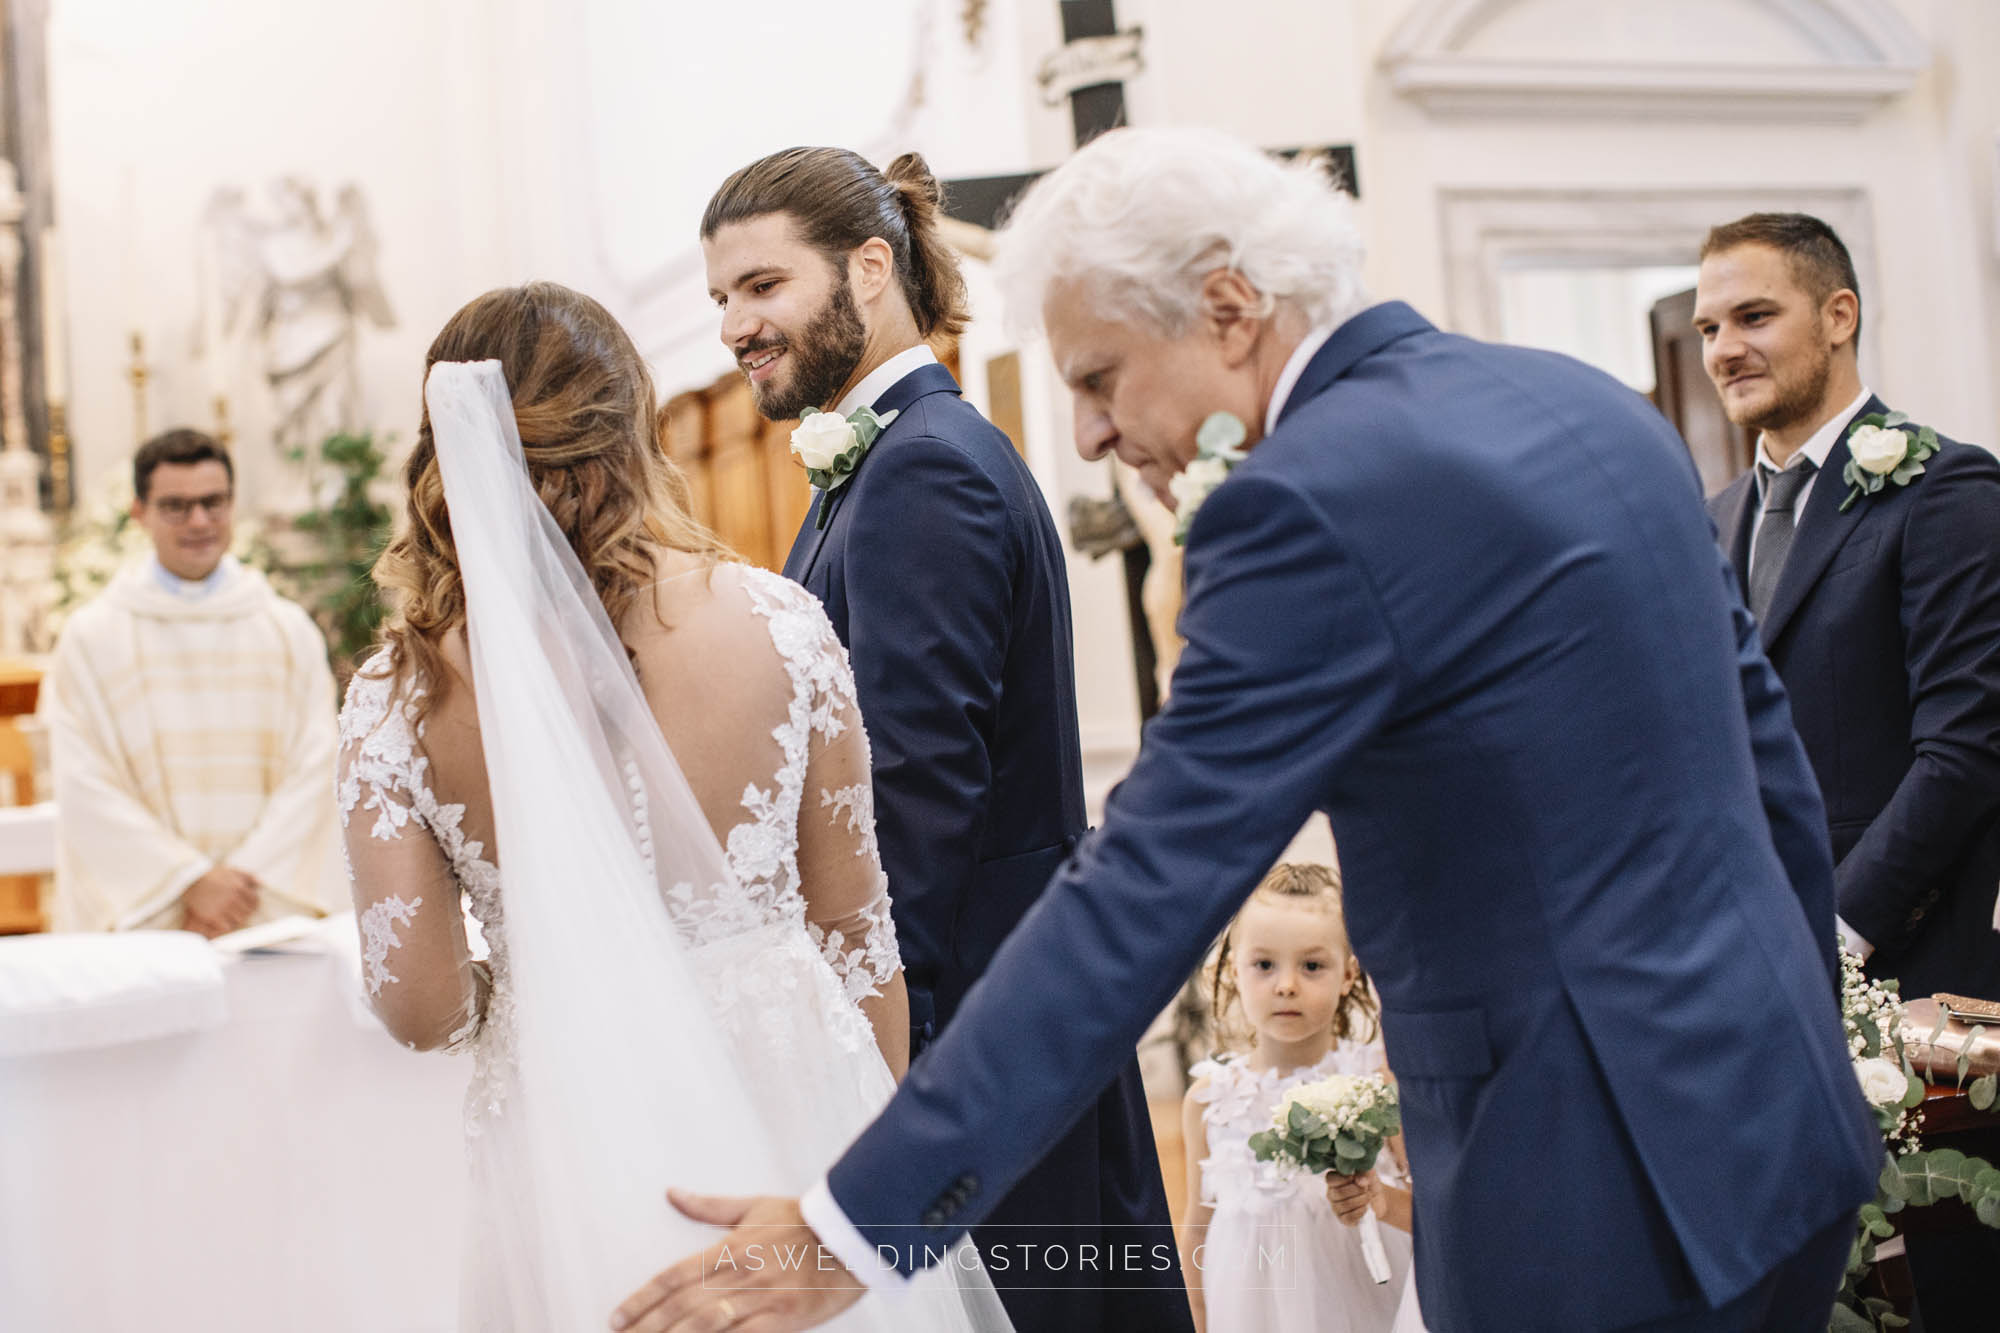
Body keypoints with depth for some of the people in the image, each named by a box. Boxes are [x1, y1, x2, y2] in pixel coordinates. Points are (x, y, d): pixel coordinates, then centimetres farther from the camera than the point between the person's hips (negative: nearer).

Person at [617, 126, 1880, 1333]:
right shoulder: (1589, 403, 6)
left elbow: (1142, 894, -23)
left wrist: (859, 1224, -20)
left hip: (1595, 1192, -8)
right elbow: (1776, 766, 13)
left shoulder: (1313, 500, -19)